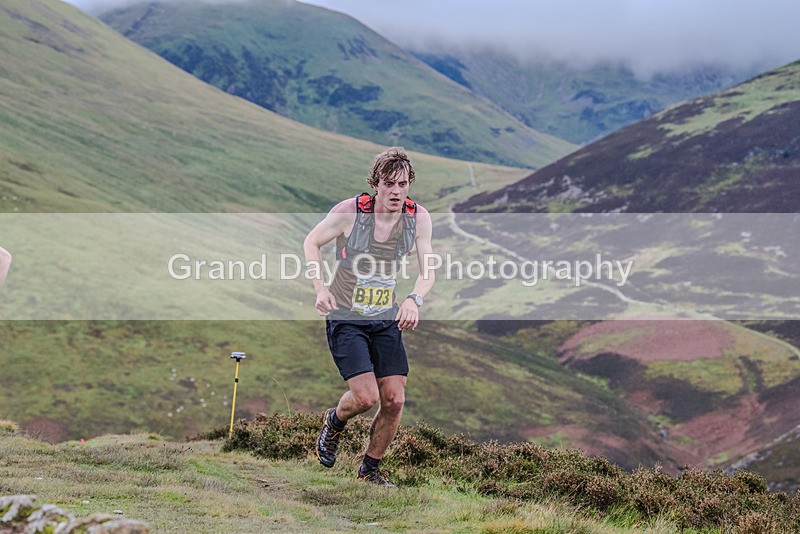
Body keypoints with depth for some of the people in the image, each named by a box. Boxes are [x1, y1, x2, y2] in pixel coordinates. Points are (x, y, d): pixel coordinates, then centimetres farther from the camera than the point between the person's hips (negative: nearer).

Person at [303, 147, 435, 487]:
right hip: (345, 318, -4)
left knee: (394, 400, -2)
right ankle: (334, 423, 22)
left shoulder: (418, 217, -8)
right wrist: (320, 288, -14)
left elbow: (428, 270, -3)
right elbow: (311, 242, -1)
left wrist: (414, 300, -24)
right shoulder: (350, 211, -17)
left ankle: (370, 469, 22)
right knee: (366, 397, -15)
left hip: (387, 320, 4)